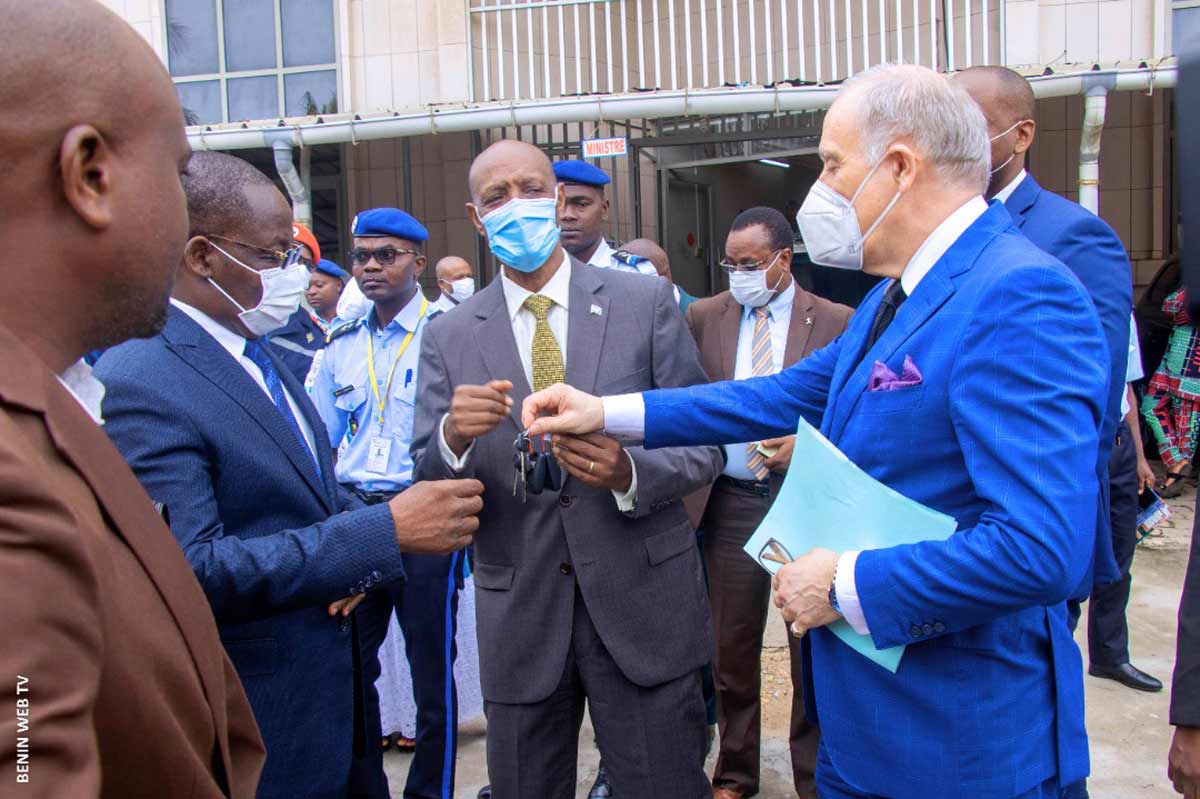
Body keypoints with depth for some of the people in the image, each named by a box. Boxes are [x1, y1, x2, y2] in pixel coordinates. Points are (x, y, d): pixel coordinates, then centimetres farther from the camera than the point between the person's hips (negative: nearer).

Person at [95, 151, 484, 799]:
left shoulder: (258, 352, 9)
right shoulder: (139, 382, -20)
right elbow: (189, 569, -28)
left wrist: (355, 554, -5)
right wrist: (385, 532, -29)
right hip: (253, 722, -8)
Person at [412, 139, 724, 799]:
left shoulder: (647, 304, 0)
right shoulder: (448, 337, 3)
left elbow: (704, 449, 0)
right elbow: (429, 486, 1)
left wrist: (630, 473, -20)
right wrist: (454, 436, -21)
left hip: (641, 604, -1)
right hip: (518, 615, 2)